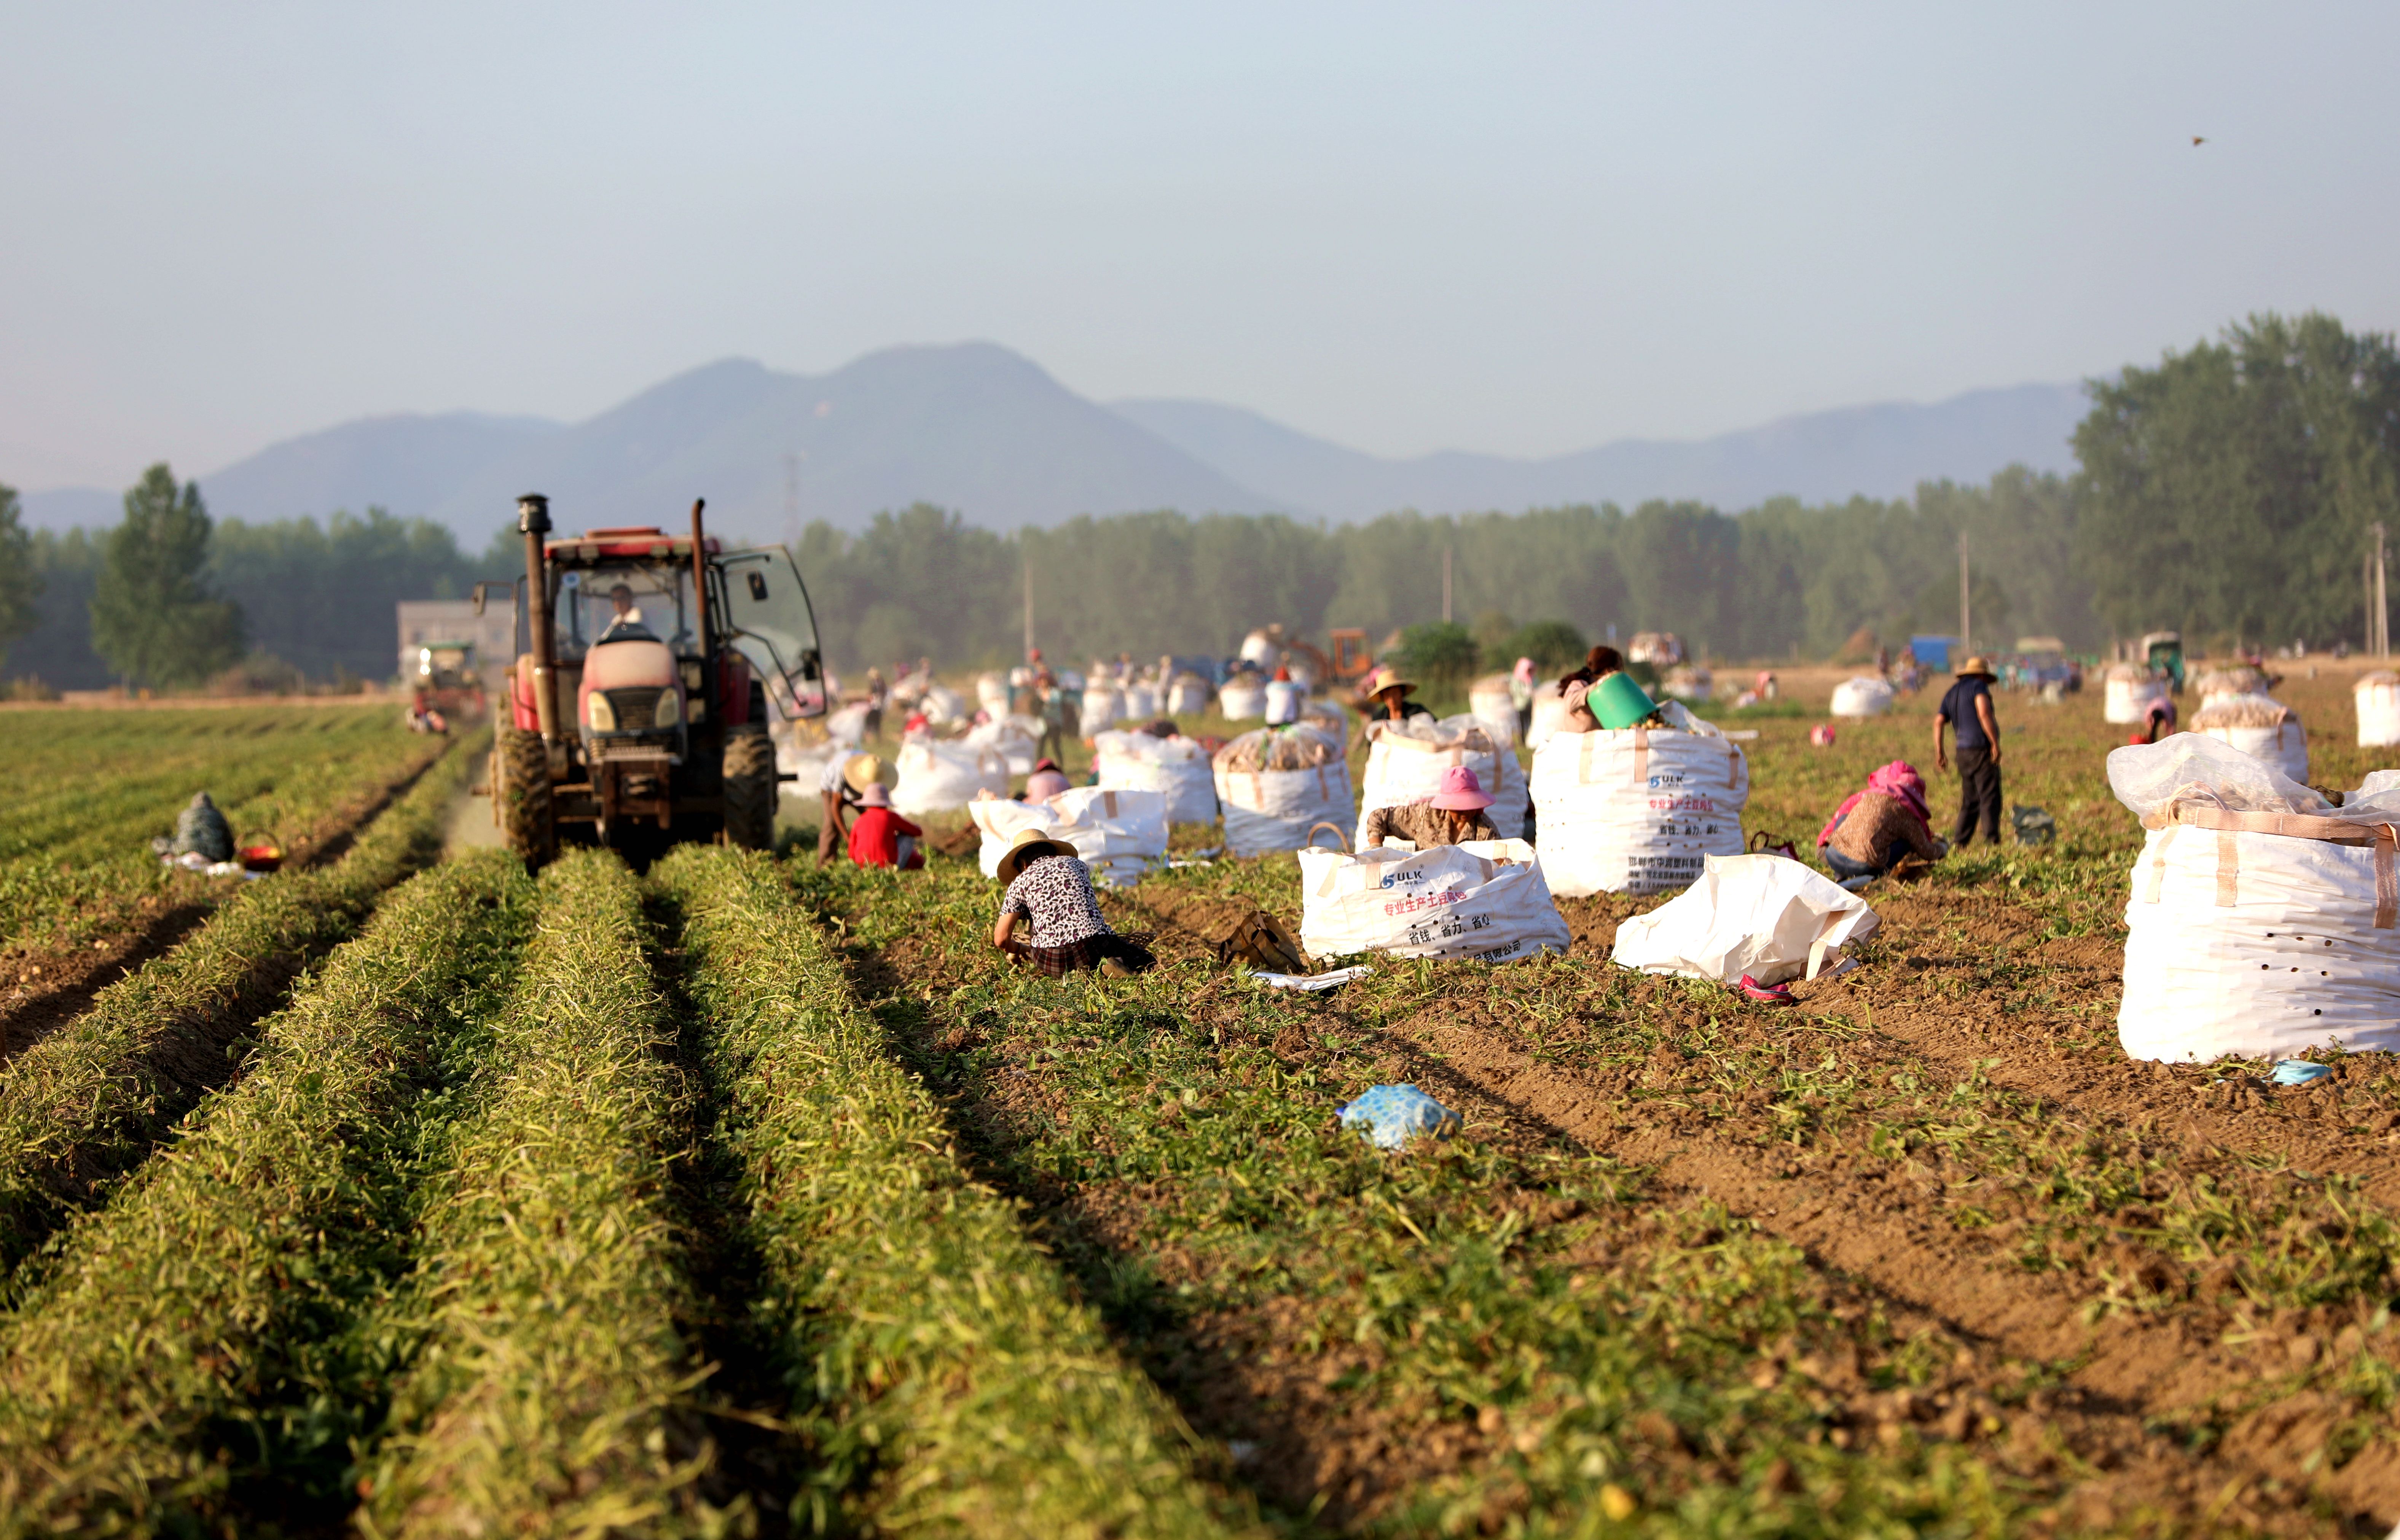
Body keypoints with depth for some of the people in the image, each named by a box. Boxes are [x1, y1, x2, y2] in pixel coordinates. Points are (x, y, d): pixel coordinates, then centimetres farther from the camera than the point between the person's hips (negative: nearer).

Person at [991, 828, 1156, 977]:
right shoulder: (1076, 864, 23)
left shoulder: (1021, 882, 14)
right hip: (1094, 945, 1)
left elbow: (1001, 939, 13)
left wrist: (1020, 950, 36)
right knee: (1146, 961, 20)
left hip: (1050, 959, -1)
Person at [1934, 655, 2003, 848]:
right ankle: (1992, 839, -17)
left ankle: (1958, 842, 7)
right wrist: (1995, 743, -16)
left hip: (1963, 752, 7)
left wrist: (1939, 752, 11)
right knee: (1989, 796, -9)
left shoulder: (1952, 693, 20)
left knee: (1969, 800, 12)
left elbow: (1939, 722, 12)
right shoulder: (1978, 686, -1)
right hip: (1982, 748, -7)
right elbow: (1984, 713, -16)